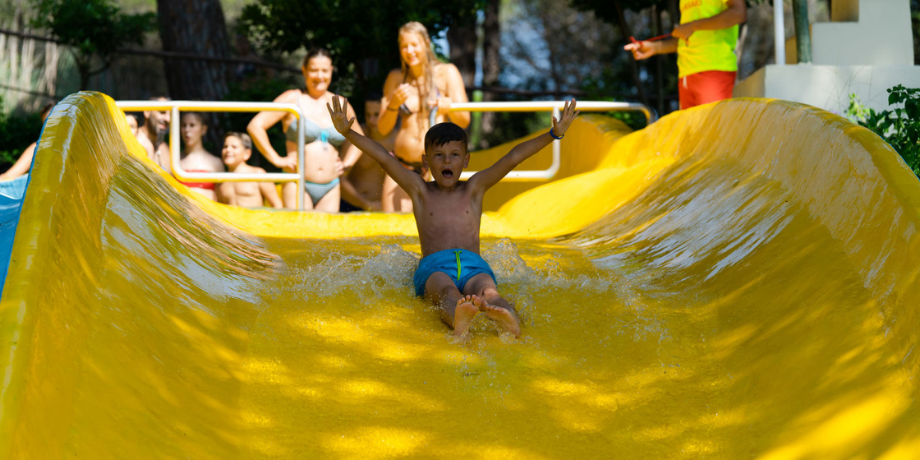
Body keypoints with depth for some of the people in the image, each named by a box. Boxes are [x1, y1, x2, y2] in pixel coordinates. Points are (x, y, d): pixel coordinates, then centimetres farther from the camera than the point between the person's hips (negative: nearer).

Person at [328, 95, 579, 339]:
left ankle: (508, 321, -72)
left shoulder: (474, 189, 22)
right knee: (447, 292, -39)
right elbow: (384, 157, 9)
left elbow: (513, 157, 14)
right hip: (433, 267, -1)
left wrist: (554, 134, 7)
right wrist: (347, 132, -2)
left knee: (488, 291, -36)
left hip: (474, 266, 1)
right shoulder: (420, 190, 20)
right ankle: (459, 321, -75)